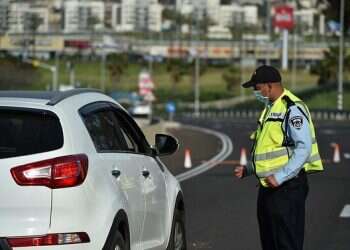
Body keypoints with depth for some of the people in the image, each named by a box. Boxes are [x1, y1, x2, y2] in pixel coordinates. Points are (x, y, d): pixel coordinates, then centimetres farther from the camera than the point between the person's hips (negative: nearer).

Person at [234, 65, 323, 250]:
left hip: (287, 186, -10)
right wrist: (248, 169, 15)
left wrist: (280, 177, -25)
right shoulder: (270, 109, 17)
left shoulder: (292, 109, -15)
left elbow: (304, 149, -23)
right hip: (269, 186, 10)